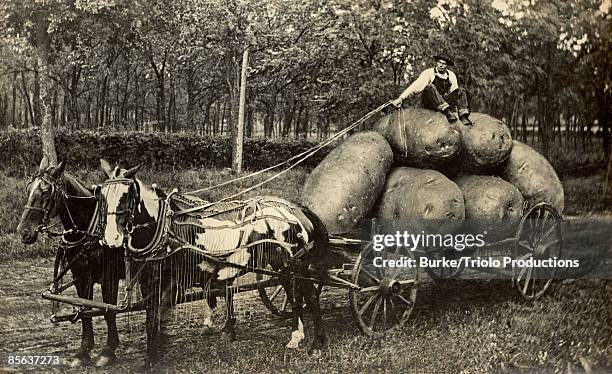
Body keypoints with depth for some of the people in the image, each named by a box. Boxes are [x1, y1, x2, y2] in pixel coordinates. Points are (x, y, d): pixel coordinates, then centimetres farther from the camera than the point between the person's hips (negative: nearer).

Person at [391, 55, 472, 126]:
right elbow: (416, 86, -10)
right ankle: (447, 112, -47)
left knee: (461, 90, -15)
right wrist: (401, 98, -20)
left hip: (446, 102, 4)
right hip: (429, 103, -4)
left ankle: (464, 116, -33)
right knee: (430, 87, -33)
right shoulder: (429, 73, -2)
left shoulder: (451, 76, 10)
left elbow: (455, 92, 12)